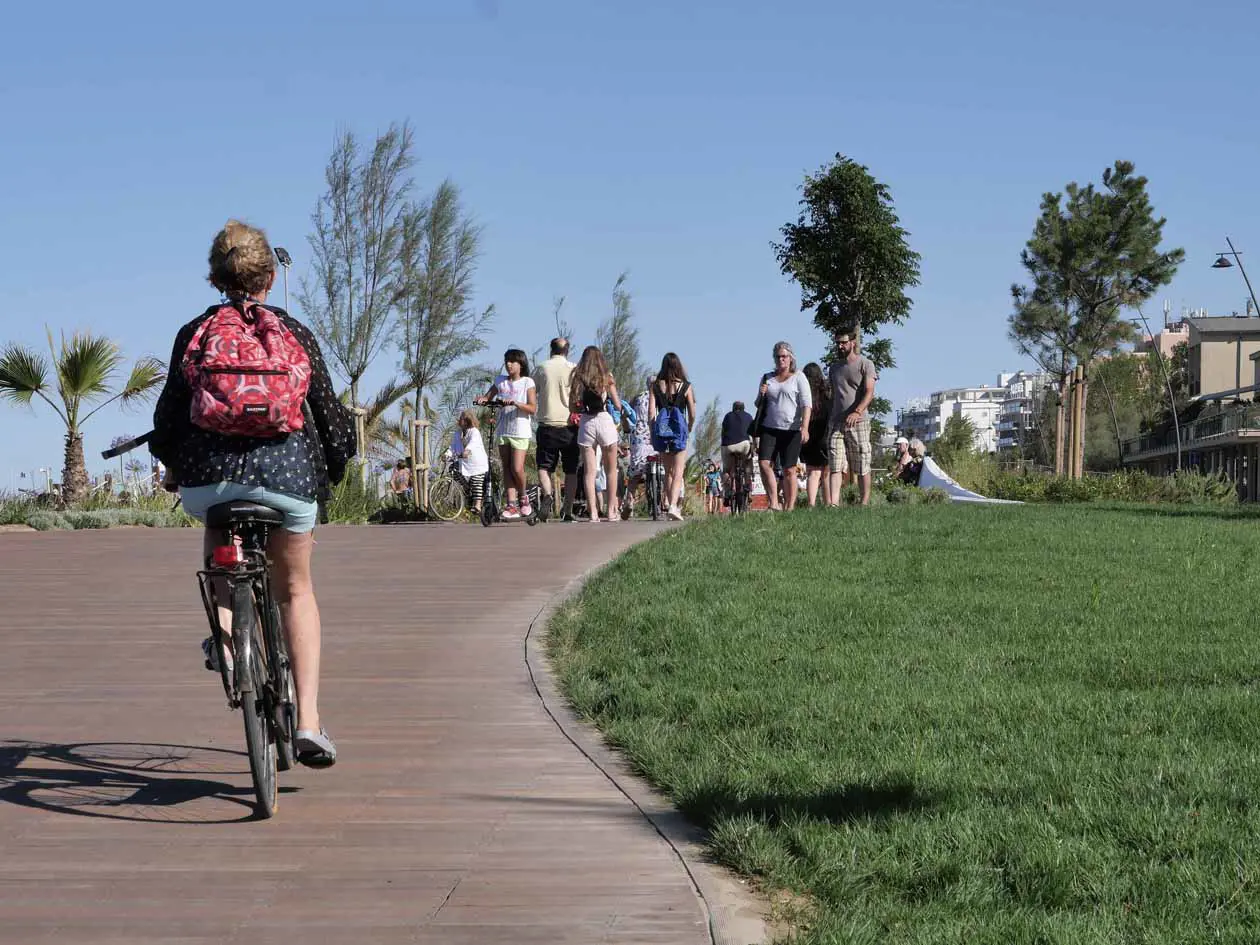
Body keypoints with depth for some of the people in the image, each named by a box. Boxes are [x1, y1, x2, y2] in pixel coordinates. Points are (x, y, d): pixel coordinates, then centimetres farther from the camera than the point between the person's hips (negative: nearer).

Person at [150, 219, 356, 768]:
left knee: (219, 532, 37)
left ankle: (224, 628, 12)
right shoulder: (295, 333, 9)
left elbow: (168, 418, 8)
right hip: (287, 475, 0)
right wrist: (333, 469, 29)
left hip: (207, 476, 0)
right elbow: (329, 411, 11)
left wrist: (175, 469, 27)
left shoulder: (194, 333, 9)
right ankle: (308, 721, 9)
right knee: (295, 590, 19)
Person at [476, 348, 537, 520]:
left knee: (517, 468, -13)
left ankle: (523, 497, 13)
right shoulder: (500, 381, 12)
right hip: (503, 430, 4)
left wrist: (515, 403, -24)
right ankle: (511, 506, 1)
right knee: (506, 468, 1)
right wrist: (482, 399, -9)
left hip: (520, 431, -4)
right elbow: (487, 397, 14)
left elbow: (533, 409, -9)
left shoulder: (527, 382, 0)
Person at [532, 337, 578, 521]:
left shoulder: (542, 368, 3)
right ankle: (568, 510, 8)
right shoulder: (573, 369, 0)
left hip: (547, 425, 0)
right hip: (570, 425, 0)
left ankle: (547, 494, -24)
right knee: (571, 471, 9)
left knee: (544, 466, 4)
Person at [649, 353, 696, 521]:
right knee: (678, 472, -2)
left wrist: (653, 432, 10)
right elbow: (692, 414, 1)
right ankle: (673, 506, -20)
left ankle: (671, 504, 19)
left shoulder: (656, 385, 3)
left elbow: (651, 412, -2)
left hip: (661, 427, 2)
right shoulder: (685, 386, 0)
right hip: (679, 428, -2)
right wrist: (689, 429, 20)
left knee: (668, 471, 18)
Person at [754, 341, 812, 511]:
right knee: (764, 463, -14)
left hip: (791, 430, -3)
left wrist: (805, 427, -19)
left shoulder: (798, 377, 4)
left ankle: (789, 508, 1)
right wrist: (761, 395, 0)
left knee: (789, 469, -3)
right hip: (769, 428, 3)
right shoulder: (767, 378, 16)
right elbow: (759, 405, 23)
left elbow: (806, 403, -5)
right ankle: (774, 503, -10)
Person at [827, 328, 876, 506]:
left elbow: (869, 393, -12)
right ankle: (834, 503, -15)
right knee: (835, 466, -7)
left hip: (858, 423, -5)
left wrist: (857, 412, -28)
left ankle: (865, 502, 6)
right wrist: (831, 420, 15)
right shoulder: (834, 368, 19)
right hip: (837, 424, 5)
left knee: (863, 467, 0)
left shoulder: (865, 364, 0)